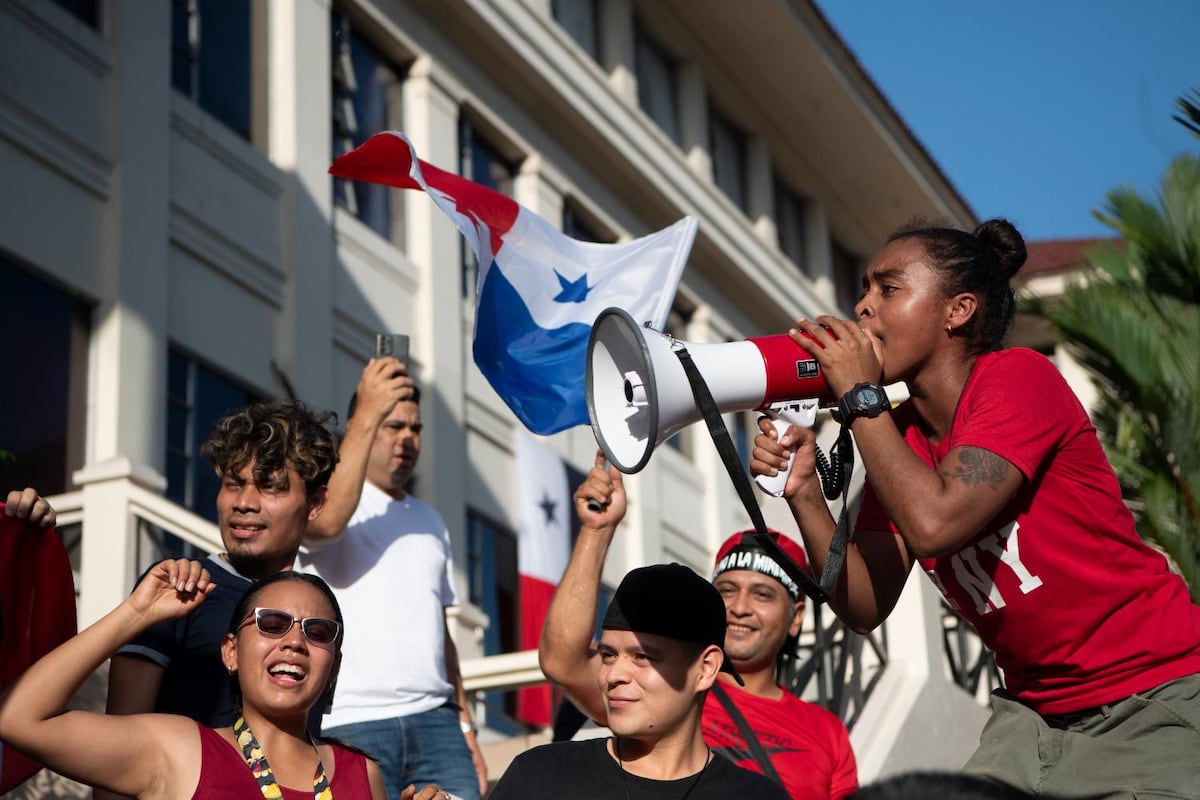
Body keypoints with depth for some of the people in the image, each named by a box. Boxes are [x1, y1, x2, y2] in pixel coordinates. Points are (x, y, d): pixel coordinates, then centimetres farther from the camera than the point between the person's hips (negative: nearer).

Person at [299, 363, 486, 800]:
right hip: (351, 724, -5)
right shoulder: (325, 494, 2)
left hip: (435, 719, 5)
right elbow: (326, 522, -24)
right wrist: (367, 414, -22)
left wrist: (465, 727, 17)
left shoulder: (429, 519, 22)